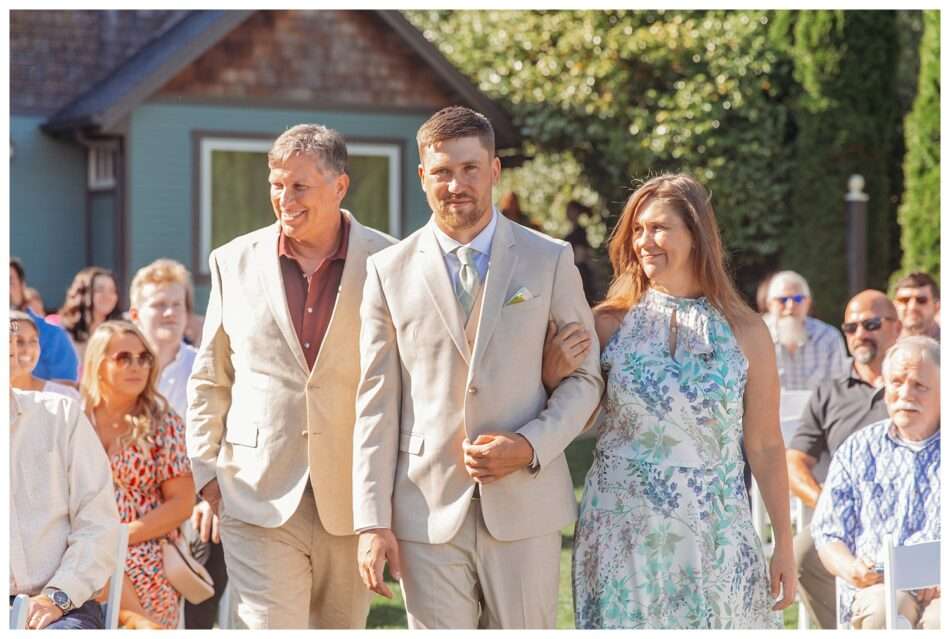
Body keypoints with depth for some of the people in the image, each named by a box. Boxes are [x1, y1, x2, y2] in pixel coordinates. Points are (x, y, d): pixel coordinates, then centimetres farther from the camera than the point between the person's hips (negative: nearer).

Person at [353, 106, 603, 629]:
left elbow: (584, 377, 7)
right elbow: (376, 403, 3)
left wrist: (529, 447, -10)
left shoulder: (550, 260, 4)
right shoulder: (389, 271, 4)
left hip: (524, 507, 0)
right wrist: (373, 522, -2)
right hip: (428, 512, 0)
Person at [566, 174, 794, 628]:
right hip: (622, 533, 0)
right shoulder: (609, 323, 1)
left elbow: (765, 446, 4)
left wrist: (784, 544, 3)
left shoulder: (745, 331, 1)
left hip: (713, 535, 0)